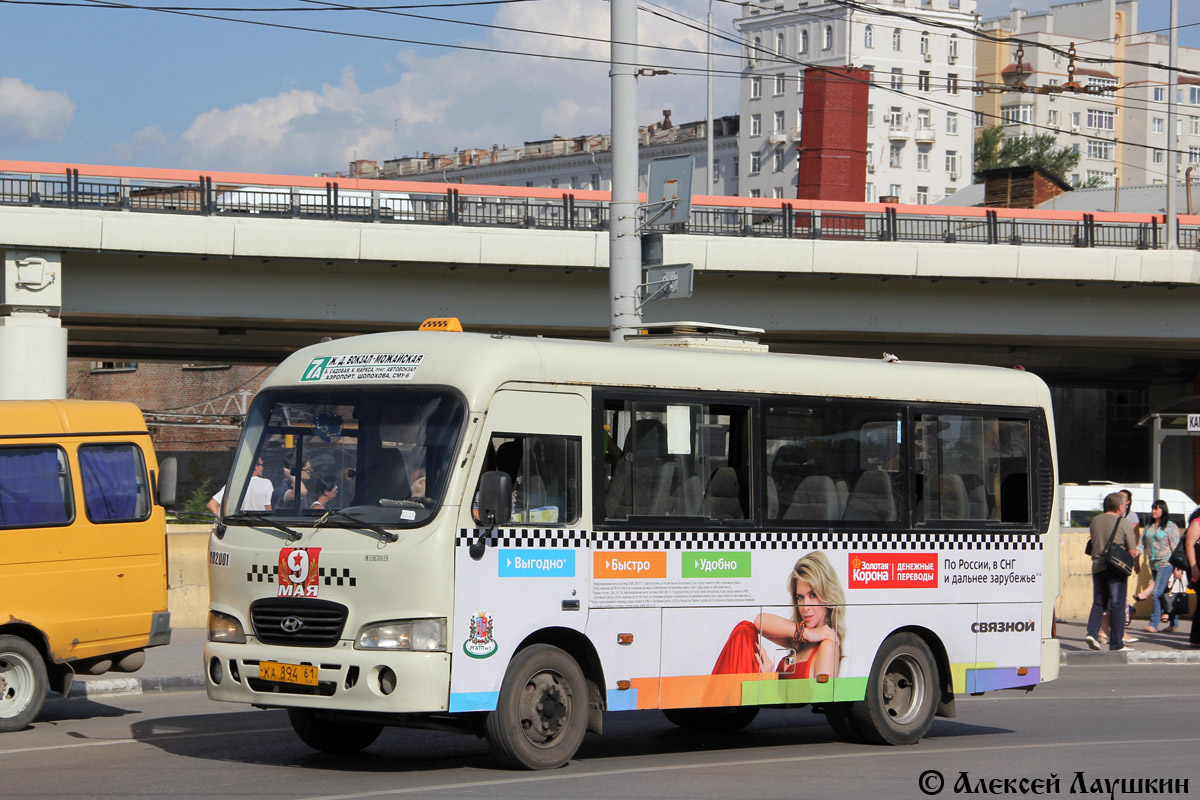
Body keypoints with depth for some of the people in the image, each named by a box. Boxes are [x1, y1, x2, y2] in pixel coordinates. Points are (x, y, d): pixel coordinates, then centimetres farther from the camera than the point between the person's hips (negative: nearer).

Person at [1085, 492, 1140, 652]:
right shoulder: (1123, 523, -8)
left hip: (1097, 566, 5)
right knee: (1117, 604, 0)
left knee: (1098, 603, 15)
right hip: (1116, 567, -5)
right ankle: (1116, 643, 0)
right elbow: (1132, 551, -7)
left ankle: (1092, 632, -4)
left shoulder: (1095, 521, 8)